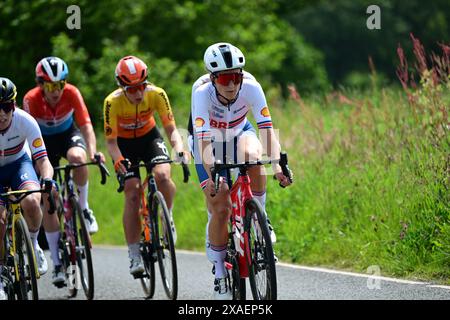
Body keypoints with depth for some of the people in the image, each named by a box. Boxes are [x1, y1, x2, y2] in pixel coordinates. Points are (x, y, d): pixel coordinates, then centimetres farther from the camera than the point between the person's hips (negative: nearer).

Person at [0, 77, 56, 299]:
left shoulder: (25, 121, -28)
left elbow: (42, 159, -27)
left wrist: (48, 180, -47)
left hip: (18, 163, 0)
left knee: (30, 202, -31)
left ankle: (33, 246, -1)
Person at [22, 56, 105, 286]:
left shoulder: (72, 93, -26)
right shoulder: (31, 99, -28)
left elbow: (86, 125, -30)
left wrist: (93, 151, -47)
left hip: (68, 134, 0)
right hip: (45, 140, 0)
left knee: (77, 157, -38)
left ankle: (83, 209, -13)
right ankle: (57, 263, 1)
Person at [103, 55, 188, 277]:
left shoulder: (156, 94, -25)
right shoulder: (113, 102, -29)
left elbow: (171, 128, -19)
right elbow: (111, 140, -22)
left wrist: (179, 150, -39)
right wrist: (118, 160, -42)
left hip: (149, 137, 1)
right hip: (124, 144, -1)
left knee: (162, 176, -28)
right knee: (132, 193, -16)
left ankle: (168, 219, 1)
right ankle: (134, 256, -9)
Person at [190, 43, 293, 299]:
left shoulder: (251, 87, -30)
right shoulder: (202, 92, -34)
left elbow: (267, 128, -35)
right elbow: (203, 137, -43)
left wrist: (277, 165, -48)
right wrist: (212, 174, -56)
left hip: (239, 132, 1)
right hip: (210, 141, -1)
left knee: (253, 158, -36)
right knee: (221, 209, -12)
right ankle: (219, 270, 6)